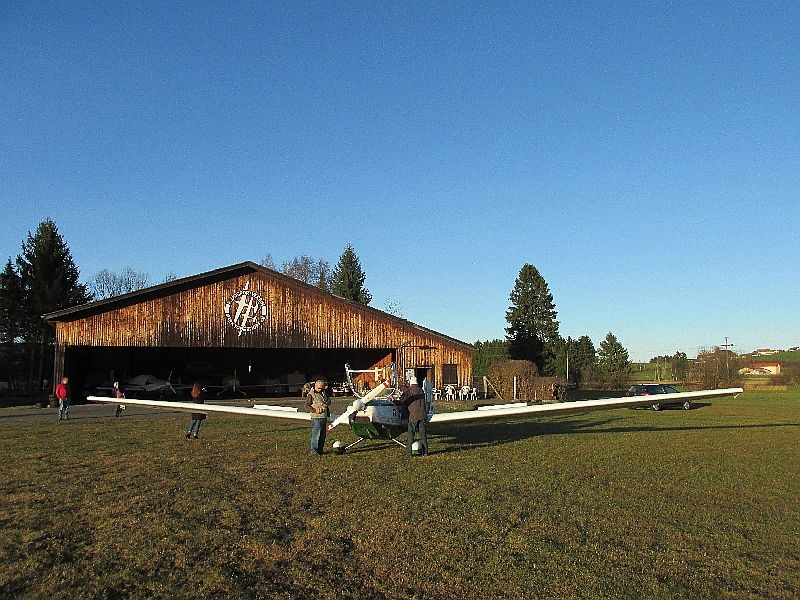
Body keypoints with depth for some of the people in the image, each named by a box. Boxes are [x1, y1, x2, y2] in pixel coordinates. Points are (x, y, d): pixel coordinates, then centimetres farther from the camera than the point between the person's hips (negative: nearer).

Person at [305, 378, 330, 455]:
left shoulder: (324, 393, 13)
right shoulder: (311, 394, -6)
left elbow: (329, 401, 8)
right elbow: (307, 405, -8)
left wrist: (326, 404, -14)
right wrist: (314, 410, -22)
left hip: (324, 417, 7)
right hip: (316, 417, -7)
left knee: (323, 434, 11)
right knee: (316, 434, -8)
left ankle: (320, 449, 21)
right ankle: (314, 450, -2)